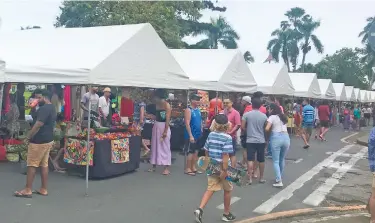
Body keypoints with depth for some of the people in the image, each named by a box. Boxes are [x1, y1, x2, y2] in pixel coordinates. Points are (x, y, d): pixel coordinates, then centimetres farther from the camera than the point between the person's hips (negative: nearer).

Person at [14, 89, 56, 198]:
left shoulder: (44, 108, -17)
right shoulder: (52, 108, 14)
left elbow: (38, 125, -23)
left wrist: (28, 137, -14)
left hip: (39, 141, -9)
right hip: (48, 140, 10)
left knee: (32, 165, -2)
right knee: (44, 165, 10)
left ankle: (27, 190, 3)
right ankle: (43, 189, 14)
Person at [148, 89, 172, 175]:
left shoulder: (167, 105, -12)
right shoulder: (157, 104, 10)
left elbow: (167, 119, -16)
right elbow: (156, 116, 12)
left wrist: (165, 131, -19)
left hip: (164, 127, -8)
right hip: (156, 126, 8)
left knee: (165, 147, -3)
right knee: (155, 146, 12)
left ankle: (166, 168, 2)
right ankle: (154, 166, 22)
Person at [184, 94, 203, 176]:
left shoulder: (198, 109, 11)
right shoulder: (188, 110, -13)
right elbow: (187, 123, -19)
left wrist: (201, 132, 14)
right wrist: (190, 135, -23)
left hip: (198, 135, 8)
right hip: (191, 135, -8)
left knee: (196, 152, 13)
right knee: (190, 152, -2)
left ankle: (193, 168, 22)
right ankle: (188, 169, 8)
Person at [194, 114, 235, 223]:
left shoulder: (211, 134, 4)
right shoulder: (227, 138, -14)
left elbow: (206, 151, 10)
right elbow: (225, 155, -20)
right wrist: (224, 170, -18)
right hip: (222, 168, -5)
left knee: (210, 189, 7)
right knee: (228, 190, 14)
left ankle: (200, 209, -11)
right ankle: (226, 214, 24)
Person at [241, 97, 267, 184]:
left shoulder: (246, 114, -5)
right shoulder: (264, 116, 0)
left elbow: (242, 127, -5)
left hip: (250, 140, -2)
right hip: (261, 141, 2)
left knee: (250, 160, -1)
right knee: (261, 160, 12)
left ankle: (250, 179, -4)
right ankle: (261, 178, 21)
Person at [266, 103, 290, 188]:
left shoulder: (272, 117, -3)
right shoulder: (283, 116, 17)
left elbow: (267, 129, -14)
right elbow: (285, 126, 12)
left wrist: (271, 129, 7)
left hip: (276, 138, -6)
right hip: (286, 137, 6)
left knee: (275, 161, -1)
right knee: (282, 159, 18)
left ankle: (279, 181, -8)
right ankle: (280, 177, 28)